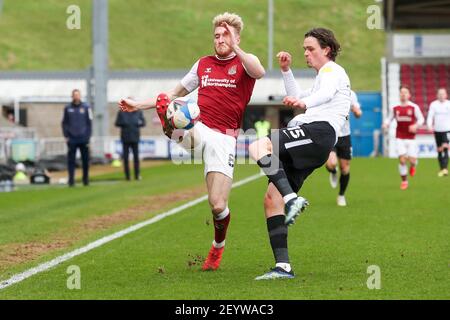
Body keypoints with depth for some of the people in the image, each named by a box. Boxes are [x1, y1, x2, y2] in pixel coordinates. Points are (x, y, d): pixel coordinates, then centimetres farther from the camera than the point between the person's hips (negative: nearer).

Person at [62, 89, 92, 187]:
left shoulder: (86, 107, 2)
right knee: (71, 159, -3)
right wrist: (66, 136, 0)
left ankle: (86, 179, 15)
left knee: (85, 159, 4)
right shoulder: (67, 108, 6)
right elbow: (65, 123, 9)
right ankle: (71, 180, -2)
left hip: (83, 139, -1)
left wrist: (88, 137, -3)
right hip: (72, 139, 1)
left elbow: (89, 123, 3)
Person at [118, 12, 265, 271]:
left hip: (224, 138, -3)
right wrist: (138, 105, 23)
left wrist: (235, 48, -34)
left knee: (218, 205, -7)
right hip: (197, 129, 3)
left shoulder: (245, 61, 4)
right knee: (163, 102, -29)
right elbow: (175, 93, 28)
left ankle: (218, 247, 22)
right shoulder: (203, 64, 18)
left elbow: (259, 72, -23)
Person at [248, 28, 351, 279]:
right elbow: (298, 99, 50)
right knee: (271, 199, -1)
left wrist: (304, 103, -38)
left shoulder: (332, 70, 8)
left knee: (259, 146, -30)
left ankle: (293, 199, -38)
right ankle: (283, 266, -7)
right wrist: (287, 70, 38)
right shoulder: (322, 77, 38)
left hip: (319, 130, -10)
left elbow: (326, 93, -16)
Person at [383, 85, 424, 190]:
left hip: (411, 138, -1)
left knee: (412, 159, -6)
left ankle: (413, 165, 33)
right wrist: (386, 124, -9)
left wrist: (416, 125, -16)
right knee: (402, 159, -8)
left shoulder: (414, 107, -3)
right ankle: (404, 181, 7)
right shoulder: (395, 108, 3)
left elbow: (421, 119, 3)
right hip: (400, 138, 1)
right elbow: (389, 118, 13)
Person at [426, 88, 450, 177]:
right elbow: (430, 116, -3)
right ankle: (442, 169, 18)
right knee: (439, 150, 8)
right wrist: (429, 125, -21)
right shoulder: (433, 104, 3)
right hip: (437, 130, 2)